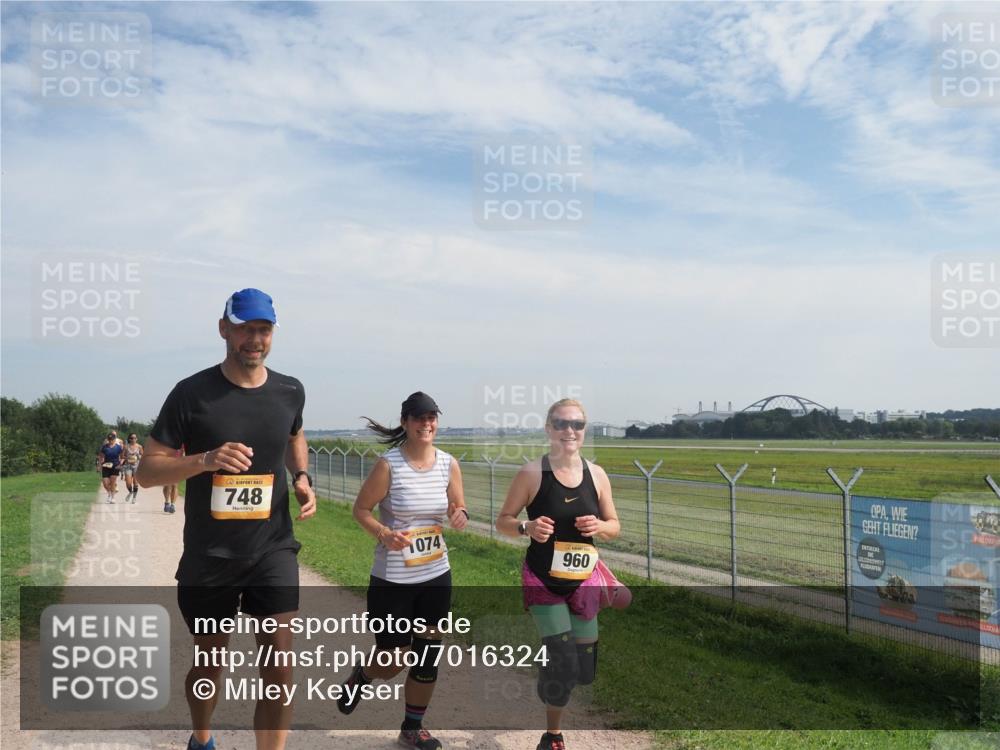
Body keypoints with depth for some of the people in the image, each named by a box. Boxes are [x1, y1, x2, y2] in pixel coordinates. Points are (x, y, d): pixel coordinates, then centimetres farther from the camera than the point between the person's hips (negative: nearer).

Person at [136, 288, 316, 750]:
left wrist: (302, 478, 3)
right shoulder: (192, 393, -10)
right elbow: (146, 471, -8)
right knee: (211, 660, 18)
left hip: (273, 548, 1)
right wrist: (206, 460, -26)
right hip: (208, 556, -1)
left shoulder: (290, 392, 0)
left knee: (279, 663, -9)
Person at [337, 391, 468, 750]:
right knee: (392, 663, 4)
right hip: (392, 580, -4)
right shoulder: (388, 464, -15)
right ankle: (359, 676, 40)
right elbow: (360, 509, -8)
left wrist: (460, 516, -14)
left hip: (436, 576, 4)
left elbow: (458, 508, 9)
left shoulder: (449, 464, -2)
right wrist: (383, 533, -26)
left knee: (428, 656, 12)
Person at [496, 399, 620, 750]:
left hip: (584, 582, 4)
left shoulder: (596, 474, -2)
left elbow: (614, 526, 8)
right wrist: (527, 527, -25)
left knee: (584, 669, 7)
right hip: (543, 582, -4)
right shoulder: (531, 473, -12)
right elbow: (503, 520, -4)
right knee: (563, 663, -8)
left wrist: (599, 527, -15)